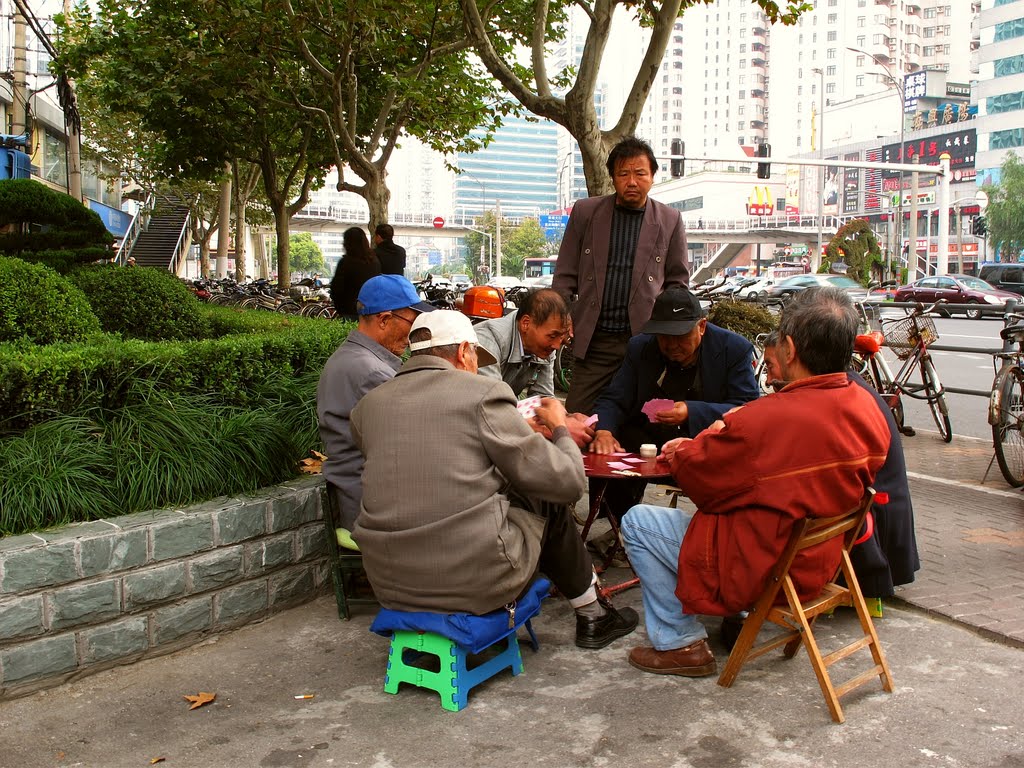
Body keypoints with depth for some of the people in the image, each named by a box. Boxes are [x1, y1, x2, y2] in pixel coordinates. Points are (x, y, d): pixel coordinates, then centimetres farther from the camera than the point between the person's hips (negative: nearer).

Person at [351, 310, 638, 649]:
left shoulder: (367, 405, 6)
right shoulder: (481, 393, -8)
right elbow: (567, 483, -5)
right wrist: (559, 428, 15)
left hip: (389, 587, 5)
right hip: (474, 581, -5)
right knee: (549, 500, 20)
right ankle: (593, 617, 35)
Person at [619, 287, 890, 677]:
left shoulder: (766, 419, -30)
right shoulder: (868, 408, -8)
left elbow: (700, 476, -15)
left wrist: (685, 449, 7)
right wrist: (730, 433, 5)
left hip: (767, 571, -8)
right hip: (821, 561, 8)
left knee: (637, 522, 3)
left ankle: (680, 643, 10)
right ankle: (739, 617, 34)